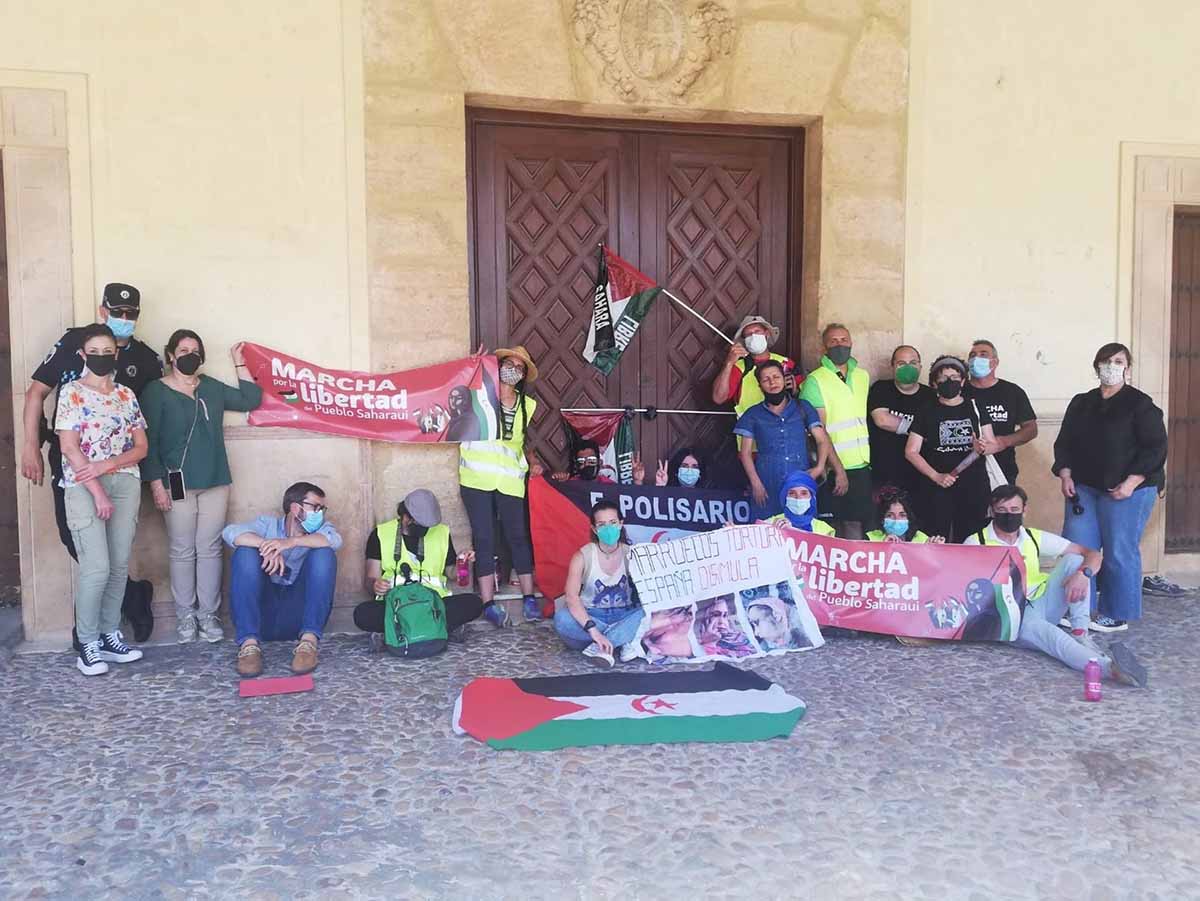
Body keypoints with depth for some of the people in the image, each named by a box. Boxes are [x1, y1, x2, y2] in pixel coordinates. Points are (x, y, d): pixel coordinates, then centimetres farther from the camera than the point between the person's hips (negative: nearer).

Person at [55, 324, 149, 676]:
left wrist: (105, 465, -9)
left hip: (126, 484, 4)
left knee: (119, 566, 6)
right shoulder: (71, 392, 0)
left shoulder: (126, 394, 12)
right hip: (84, 487, -4)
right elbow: (69, 448, -8)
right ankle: (87, 644, 3)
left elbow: (141, 447, 8)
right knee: (96, 568, -10)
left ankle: (110, 636, 17)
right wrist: (97, 491, -14)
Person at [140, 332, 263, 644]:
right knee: (182, 551, 2)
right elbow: (148, 440, -5)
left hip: (215, 482, 4)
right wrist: (157, 483, -12)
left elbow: (250, 400, 15)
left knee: (210, 549, 5)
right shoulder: (156, 392, -1)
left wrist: (239, 364, 11)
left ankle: (208, 613, 12)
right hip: (177, 484, -4)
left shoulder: (211, 387, 12)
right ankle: (185, 615, 12)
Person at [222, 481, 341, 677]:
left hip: (300, 613, 0)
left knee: (324, 553, -17)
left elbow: (334, 540, -13)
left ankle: (308, 640, -27)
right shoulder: (268, 525, 12)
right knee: (245, 552, -18)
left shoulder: (322, 528, 13)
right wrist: (267, 545, -24)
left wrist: (291, 542, -25)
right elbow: (230, 532, -9)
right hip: (262, 613, 0)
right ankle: (249, 643, -27)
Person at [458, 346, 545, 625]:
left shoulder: (527, 405, 14)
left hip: (510, 481, 3)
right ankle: (488, 602, 3)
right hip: (477, 478, -3)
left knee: (519, 537, 4)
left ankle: (529, 598, 13)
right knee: (484, 539, 0)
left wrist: (533, 461, 8)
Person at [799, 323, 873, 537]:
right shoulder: (815, 380, -7)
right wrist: (838, 469, -15)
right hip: (832, 468, -5)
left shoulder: (863, 376, 12)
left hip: (861, 465, 5)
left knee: (857, 523, 6)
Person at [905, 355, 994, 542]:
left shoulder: (976, 410, 11)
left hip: (974, 487, 2)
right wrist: (935, 476, -10)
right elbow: (911, 452, 1)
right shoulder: (926, 414, 5)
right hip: (937, 488, -2)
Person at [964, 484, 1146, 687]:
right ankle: (1107, 666, -62)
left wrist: (1083, 573, -18)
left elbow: (1092, 554, 5)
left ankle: (1080, 634, -19)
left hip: (1041, 605, 5)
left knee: (1074, 560, -9)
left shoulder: (1035, 538, 8)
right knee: (1041, 630, -38)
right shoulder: (976, 543, -2)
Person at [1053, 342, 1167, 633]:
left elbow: (1155, 448, -9)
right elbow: (1064, 443, 13)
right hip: (1084, 488, 5)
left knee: (1119, 553, 0)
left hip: (1126, 491, -5)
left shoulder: (1140, 404, -4)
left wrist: (1131, 483, -16)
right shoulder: (1081, 403, 12)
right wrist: (1065, 476, -1)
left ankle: (1117, 615, 12)